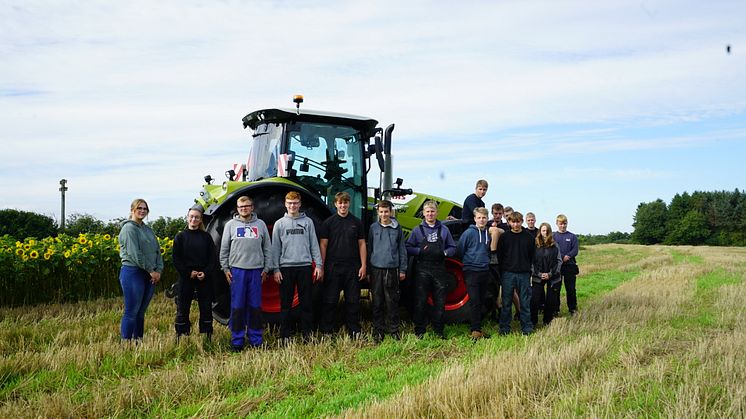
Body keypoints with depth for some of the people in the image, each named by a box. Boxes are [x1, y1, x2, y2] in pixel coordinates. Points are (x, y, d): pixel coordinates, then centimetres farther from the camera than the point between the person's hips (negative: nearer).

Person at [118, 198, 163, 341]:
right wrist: (151, 270, -14)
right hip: (133, 272, -7)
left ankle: (138, 340, 19)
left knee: (141, 312, 12)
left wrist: (159, 270, -2)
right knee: (131, 312, -4)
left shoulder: (148, 229, 17)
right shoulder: (129, 228, -7)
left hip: (149, 275, 7)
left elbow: (157, 250, 12)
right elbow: (135, 253, -16)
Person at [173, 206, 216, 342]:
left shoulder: (206, 237, 7)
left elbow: (213, 258, 4)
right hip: (186, 277, -1)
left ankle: (207, 336, 13)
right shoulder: (180, 237, 4)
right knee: (182, 308, 3)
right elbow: (176, 259, -1)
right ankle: (180, 336, 10)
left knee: (206, 308, 5)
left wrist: (206, 273, -11)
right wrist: (188, 273, -11)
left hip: (205, 278, 1)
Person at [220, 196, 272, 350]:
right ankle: (237, 340, 9)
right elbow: (224, 249, 7)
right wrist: (225, 268, 1)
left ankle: (256, 340, 14)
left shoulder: (260, 224, 8)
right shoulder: (230, 225, 7)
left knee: (255, 307, 5)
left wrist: (267, 269, 4)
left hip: (256, 271, 1)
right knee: (237, 307, 1)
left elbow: (267, 248, 9)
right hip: (237, 270, -1)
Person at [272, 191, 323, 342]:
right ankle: (285, 335, 12)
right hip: (286, 267, 0)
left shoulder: (308, 222, 7)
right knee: (286, 303, 4)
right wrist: (276, 269, -2)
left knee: (306, 302, 4)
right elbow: (275, 248, 4)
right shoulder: (280, 223, 6)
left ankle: (307, 333, 13)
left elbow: (314, 245, 6)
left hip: (305, 266, 0)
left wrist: (319, 264, -1)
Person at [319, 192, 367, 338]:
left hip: (352, 268, 2)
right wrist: (321, 266, -5)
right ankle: (326, 331, 12)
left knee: (353, 301, 7)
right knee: (329, 301, 3)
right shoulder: (328, 222, 2)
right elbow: (323, 245, 1)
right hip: (332, 267, -1)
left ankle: (354, 331, 16)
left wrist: (363, 265, 0)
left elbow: (361, 244, 7)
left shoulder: (357, 222, 7)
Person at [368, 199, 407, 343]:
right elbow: (369, 248, 9)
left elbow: (402, 249, 8)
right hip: (376, 269, 0)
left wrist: (403, 269, 5)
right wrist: (367, 269, 6)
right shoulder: (373, 228, 5)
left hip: (392, 269, 0)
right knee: (377, 302, 5)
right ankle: (378, 330, 14)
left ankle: (394, 330, 15)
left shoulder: (397, 228, 4)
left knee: (392, 301, 4)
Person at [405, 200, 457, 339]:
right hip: (422, 270, -2)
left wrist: (445, 253, -8)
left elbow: (453, 248, 12)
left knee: (440, 301, 6)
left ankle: (439, 330, 18)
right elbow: (408, 248, 3)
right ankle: (419, 331, 11)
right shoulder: (417, 230, 4)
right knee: (420, 301, 1)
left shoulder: (444, 230, 9)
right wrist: (421, 251, -13)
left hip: (439, 270, 2)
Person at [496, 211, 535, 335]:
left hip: (524, 274, 1)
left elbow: (532, 256, 9)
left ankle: (527, 328, 15)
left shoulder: (528, 237, 5)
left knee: (525, 302, 5)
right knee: (506, 303, 4)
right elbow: (499, 255, 4)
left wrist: (528, 270, 3)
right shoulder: (504, 237, 2)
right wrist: (502, 272, 0)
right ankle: (504, 328, 13)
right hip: (508, 274, -1)